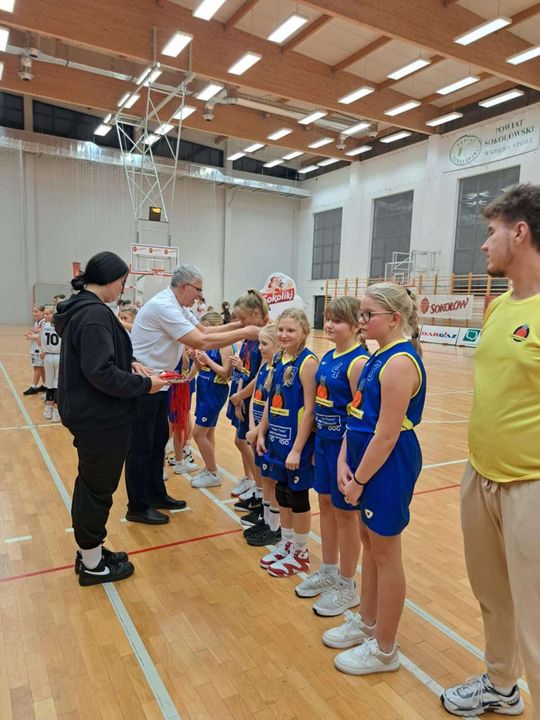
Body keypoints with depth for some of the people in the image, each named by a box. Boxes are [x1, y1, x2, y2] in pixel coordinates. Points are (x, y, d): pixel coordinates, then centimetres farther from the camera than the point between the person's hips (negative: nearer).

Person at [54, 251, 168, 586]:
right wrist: (144, 384, -18)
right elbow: (100, 372, -28)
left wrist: (129, 363, 5)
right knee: (98, 488, 5)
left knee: (90, 484, 21)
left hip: (87, 414, 10)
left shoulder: (79, 308, 10)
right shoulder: (95, 314, -22)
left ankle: (89, 552, 37)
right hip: (102, 418, -10)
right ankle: (93, 564, 23)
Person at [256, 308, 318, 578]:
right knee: (282, 493, 18)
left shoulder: (307, 362, -17)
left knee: (298, 496, 8)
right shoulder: (278, 359, 5)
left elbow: (309, 409, -19)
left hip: (297, 441, -7)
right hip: (277, 438, 7)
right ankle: (286, 543, 37)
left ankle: (300, 553, 26)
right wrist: (262, 433, 9)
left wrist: (297, 449, -19)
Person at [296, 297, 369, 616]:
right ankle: (328, 572, 38)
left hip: (345, 445, -8)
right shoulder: (328, 357, 7)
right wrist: (318, 444, 14)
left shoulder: (358, 362, -19)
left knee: (345, 513, 7)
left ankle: (347, 586, 26)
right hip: (324, 442, 8)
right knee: (326, 505, 19)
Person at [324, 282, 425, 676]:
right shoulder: (379, 356, 8)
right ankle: (366, 623, 41)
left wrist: (359, 480, -15)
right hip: (367, 459, 9)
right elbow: (358, 414, 8)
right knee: (369, 543, 21)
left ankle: (384, 650, 27)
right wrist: (344, 461, 0)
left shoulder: (399, 362, -21)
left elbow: (387, 434, -23)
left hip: (388, 466, -9)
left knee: (385, 554, 6)